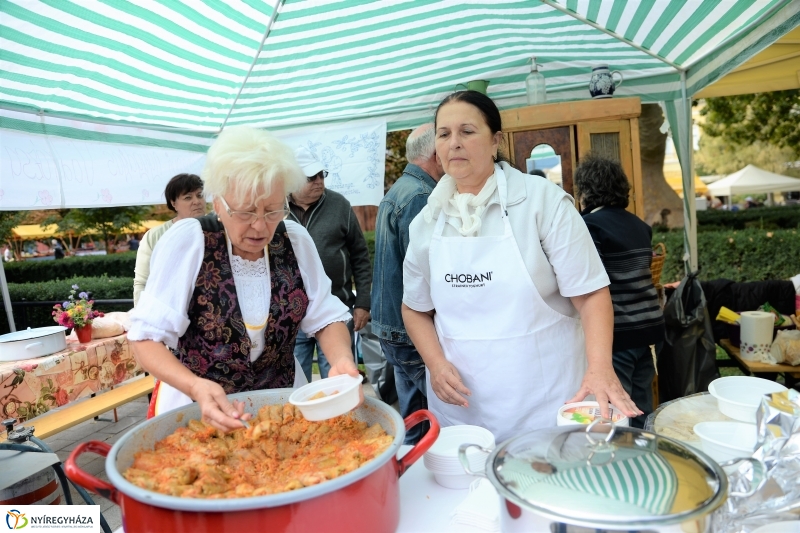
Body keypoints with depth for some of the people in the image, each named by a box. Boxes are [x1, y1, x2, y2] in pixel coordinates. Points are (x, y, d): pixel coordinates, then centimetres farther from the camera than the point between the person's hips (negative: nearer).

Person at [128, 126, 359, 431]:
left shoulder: (295, 240, -8)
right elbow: (147, 338, -15)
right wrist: (196, 387, -32)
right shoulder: (186, 242, -16)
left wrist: (342, 360, -24)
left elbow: (325, 318, -4)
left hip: (282, 405, 2)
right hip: (198, 407, -2)